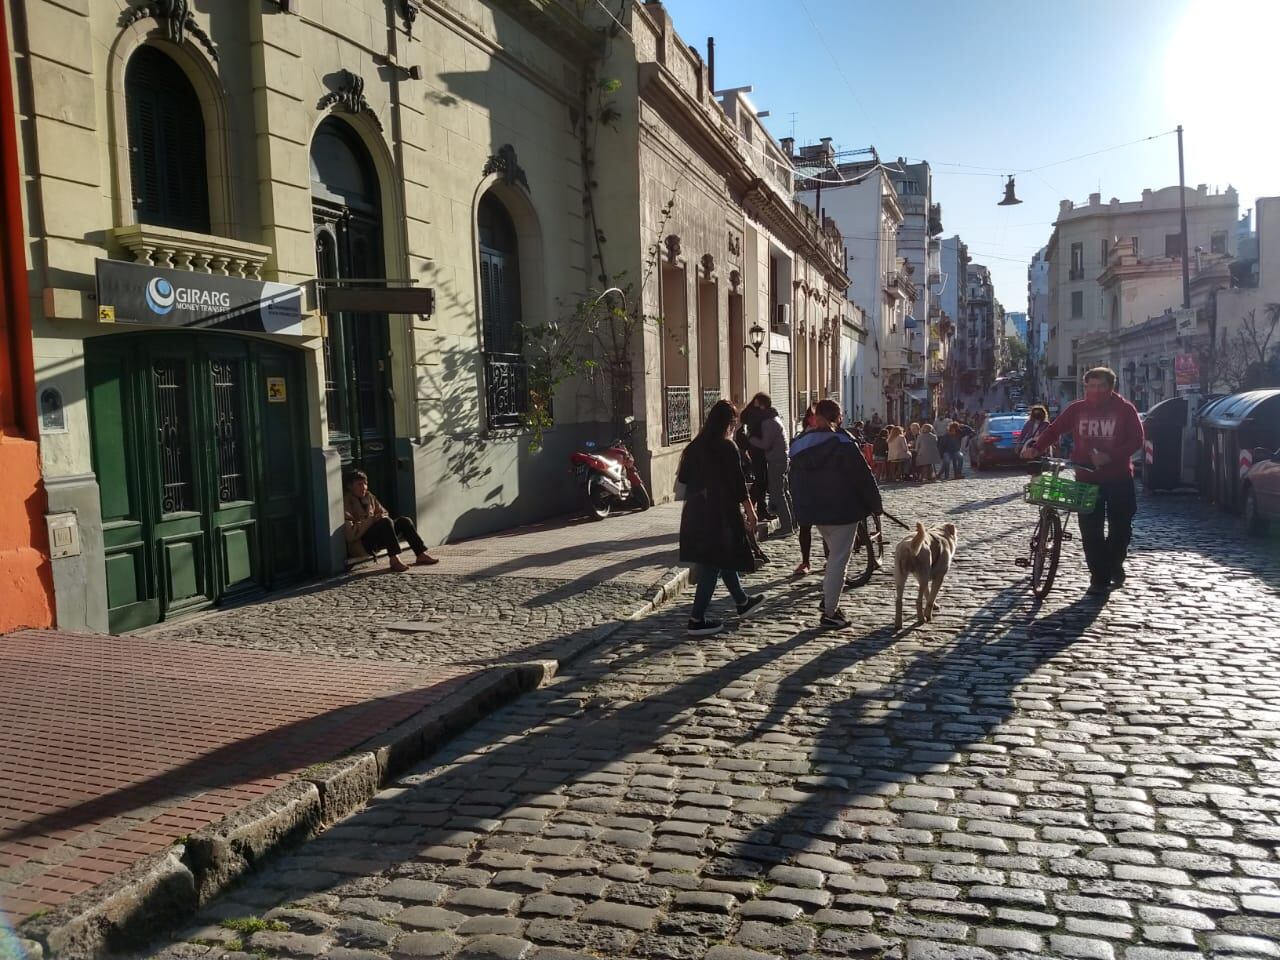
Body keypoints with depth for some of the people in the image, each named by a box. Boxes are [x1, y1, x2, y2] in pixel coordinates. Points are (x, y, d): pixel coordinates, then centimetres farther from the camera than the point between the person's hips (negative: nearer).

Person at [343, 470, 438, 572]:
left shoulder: (368, 496, 11)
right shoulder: (346, 502, -14)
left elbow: (383, 512, 21)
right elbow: (350, 534, -22)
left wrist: (382, 516, -4)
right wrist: (371, 520, -22)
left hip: (375, 541, 9)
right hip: (359, 544, -9)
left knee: (404, 521, -4)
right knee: (386, 522, -30)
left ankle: (421, 554, -11)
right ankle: (395, 559, -37)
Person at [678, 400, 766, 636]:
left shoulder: (695, 446, 4)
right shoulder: (727, 448, -14)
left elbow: (682, 477, 10)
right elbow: (738, 484, -13)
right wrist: (750, 510, -2)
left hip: (696, 513, 7)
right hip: (721, 514, -7)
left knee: (722, 558, 21)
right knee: (713, 564, 0)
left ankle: (742, 601, 39)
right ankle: (696, 620, -1)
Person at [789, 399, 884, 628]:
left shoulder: (799, 445, 3)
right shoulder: (843, 443, -15)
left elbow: (796, 480, 11)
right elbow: (863, 476, -13)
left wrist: (804, 509, 19)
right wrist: (876, 504, -1)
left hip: (814, 511, 6)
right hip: (842, 510, -6)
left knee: (834, 554, 24)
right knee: (839, 559, 1)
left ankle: (828, 598, 23)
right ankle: (830, 612, 3)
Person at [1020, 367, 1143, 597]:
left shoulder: (1125, 409, -4)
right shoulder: (1077, 409, 2)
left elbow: (1136, 441, -7)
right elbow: (1054, 430, 2)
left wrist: (1110, 456, -21)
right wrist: (1035, 447, -15)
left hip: (1119, 479, -1)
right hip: (1087, 478, 1)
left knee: (1121, 527, 8)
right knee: (1091, 531, -2)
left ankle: (1113, 565, 34)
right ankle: (1099, 578, 6)